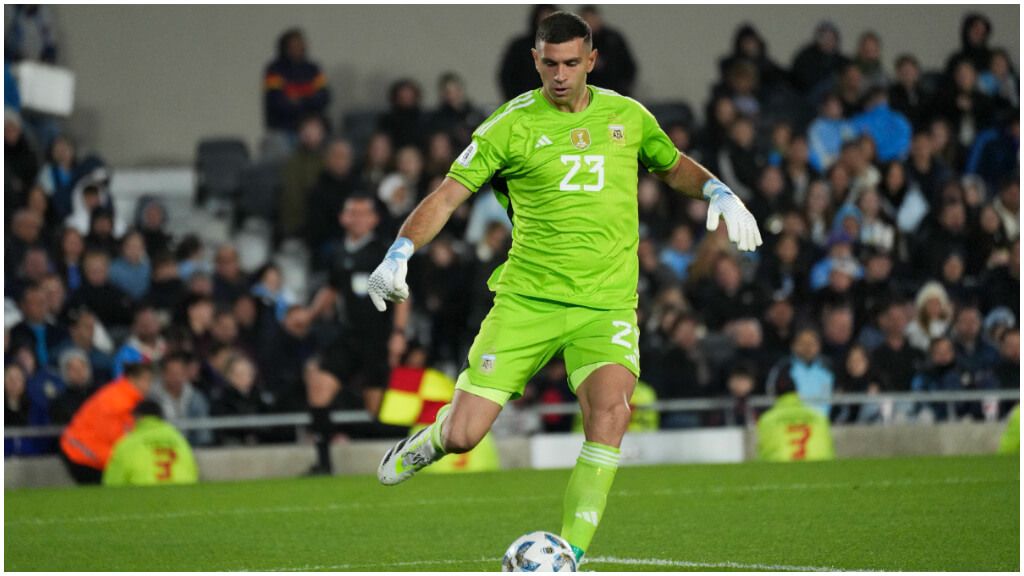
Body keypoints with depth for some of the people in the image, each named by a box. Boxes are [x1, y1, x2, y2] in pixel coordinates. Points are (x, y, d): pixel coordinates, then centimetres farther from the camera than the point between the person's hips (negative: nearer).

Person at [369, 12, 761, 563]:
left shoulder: (626, 115, 8)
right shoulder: (512, 124, -2)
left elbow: (674, 166, 27)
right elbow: (448, 194, -5)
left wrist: (718, 192, 7)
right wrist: (400, 253, -19)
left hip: (606, 305, 1)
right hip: (526, 301, -1)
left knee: (610, 411, -26)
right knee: (463, 436, -7)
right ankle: (423, 444, 34)